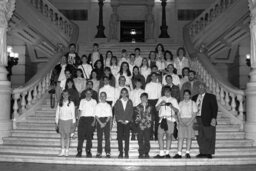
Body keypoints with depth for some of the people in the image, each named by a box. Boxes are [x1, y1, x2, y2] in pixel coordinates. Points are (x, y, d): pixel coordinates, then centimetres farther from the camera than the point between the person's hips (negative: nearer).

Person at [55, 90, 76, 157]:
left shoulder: (71, 103, -1)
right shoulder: (60, 103, 5)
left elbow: (73, 113, 0)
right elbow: (57, 112, 9)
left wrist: (73, 122, -2)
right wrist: (56, 121, 6)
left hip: (68, 121, -2)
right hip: (61, 120, 2)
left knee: (67, 136, 1)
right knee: (62, 136, 3)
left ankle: (67, 151, 9)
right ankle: (62, 151, 8)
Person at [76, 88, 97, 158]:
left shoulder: (94, 101, 8)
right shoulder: (82, 101, 13)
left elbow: (95, 112, 3)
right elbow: (80, 111, 11)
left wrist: (94, 121, -7)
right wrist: (79, 120, 1)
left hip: (90, 119, -1)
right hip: (83, 118, 1)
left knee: (89, 136, 0)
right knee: (80, 136, -4)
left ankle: (88, 152, 6)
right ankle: (79, 151, 0)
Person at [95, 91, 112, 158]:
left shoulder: (108, 106, 10)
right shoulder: (97, 105, 10)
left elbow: (109, 116, 3)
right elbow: (96, 116, 3)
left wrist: (105, 123, -11)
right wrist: (100, 123, -11)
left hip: (106, 121, 0)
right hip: (99, 121, 0)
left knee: (107, 137, -6)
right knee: (99, 137, -2)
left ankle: (107, 153, -3)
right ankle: (99, 152, 3)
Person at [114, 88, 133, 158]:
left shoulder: (130, 102, 9)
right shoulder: (118, 102, 9)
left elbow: (131, 112, 4)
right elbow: (116, 112, 4)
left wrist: (127, 120, -6)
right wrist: (120, 120, -7)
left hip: (127, 122, 0)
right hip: (119, 121, 0)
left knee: (127, 137, -3)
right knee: (119, 137, -3)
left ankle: (126, 153, 0)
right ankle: (121, 153, 2)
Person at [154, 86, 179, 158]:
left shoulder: (173, 100, 15)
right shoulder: (161, 99, 19)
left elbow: (177, 110, 6)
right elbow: (157, 109, 8)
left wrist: (172, 106, -11)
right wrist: (160, 104, -9)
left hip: (170, 119, -1)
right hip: (162, 119, 1)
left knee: (169, 136, -2)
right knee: (160, 135, -7)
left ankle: (167, 153, 4)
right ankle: (161, 153, -4)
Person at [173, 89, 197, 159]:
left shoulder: (193, 103, 6)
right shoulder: (181, 103, 13)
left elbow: (194, 114, -2)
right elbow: (178, 113, 8)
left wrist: (189, 122, -13)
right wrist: (180, 121, -9)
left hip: (190, 120, -1)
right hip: (181, 121, 1)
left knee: (189, 137, -2)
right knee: (180, 137, -5)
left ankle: (187, 153, 4)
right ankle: (179, 153, -7)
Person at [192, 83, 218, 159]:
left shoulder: (211, 97, 1)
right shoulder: (195, 97, 15)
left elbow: (215, 108, -5)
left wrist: (214, 118, -16)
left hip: (208, 120, -4)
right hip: (198, 120, 4)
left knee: (209, 137, 0)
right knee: (200, 137, 5)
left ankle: (209, 153, 7)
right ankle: (202, 152, 13)